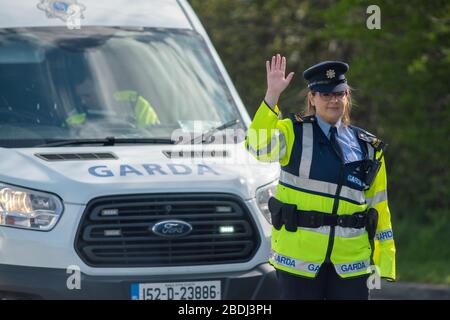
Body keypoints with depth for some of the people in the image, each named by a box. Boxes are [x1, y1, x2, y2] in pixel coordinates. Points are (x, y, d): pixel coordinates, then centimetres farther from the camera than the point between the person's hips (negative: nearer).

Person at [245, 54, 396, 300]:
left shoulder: (368, 148, 10)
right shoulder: (294, 134, 2)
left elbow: (379, 208, 11)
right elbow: (259, 148, -20)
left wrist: (382, 261, 6)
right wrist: (272, 95, -26)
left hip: (351, 262, 2)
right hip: (299, 257, -2)